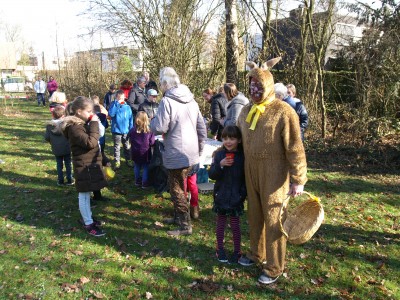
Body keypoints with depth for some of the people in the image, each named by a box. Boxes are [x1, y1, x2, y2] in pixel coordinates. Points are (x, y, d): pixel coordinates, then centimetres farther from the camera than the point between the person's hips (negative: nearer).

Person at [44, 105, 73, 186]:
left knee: (59, 165, 13)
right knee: (68, 164, 11)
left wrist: (52, 141, 14)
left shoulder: (49, 125, -5)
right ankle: (69, 180, 16)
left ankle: (60, 181, 16)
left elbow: (46, 137, -5)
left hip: (56, 149, 2)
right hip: (67, 148, -2)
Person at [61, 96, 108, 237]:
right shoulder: (74, 127, -21)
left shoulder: (83, 123, 11)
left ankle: (88, 217, 34)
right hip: (84, 166, -10)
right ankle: (88, 224, 11)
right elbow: (90, 143, -30)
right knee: (84, 195, 2)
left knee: (87, 194, 20)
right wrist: (94, 123, -26)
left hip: (90, 164, 10)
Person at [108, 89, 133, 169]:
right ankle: (117, 161, 16)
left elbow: (130, 119, 2)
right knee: (117, 147, 7)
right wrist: (117, 103, -23)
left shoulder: (127, 107, -2)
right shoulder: (114, 105, -6)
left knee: (127, 147, 16)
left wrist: (131, 129, -2)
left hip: (126, 131, 2)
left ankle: (128, 160, 30)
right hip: (116, 130, -2)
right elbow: (111, 114, -24)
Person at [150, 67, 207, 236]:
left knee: (177, 189, 5)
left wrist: (152, 122, 4)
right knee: (179, 186, 21)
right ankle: (178, 216, 35)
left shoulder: (167, 101, -15)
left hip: (176, 154, -8)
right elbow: (202, 128, 11)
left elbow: (160, 128, -18)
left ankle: (185, 225, 13)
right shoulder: (191, 100, 8)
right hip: (191, 153, 8)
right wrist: (200, 148, 19)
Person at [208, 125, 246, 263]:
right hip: (221, 196, 2)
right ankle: (220, 249, 32)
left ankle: (237, 251, 27)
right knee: (220, 223, 15)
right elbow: (211, 174, -7)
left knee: (235, 225, 10)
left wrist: (244, 193, -12)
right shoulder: (219, 155, -5)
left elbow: (246, 177, -3)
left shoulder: (243, 156, -8)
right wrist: (220, 165, -22)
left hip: (236, 197, -1)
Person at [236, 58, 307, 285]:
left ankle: (274, 268, 18)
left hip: (274, 173, -7)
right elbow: (237, 136, 25)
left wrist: (298, 180, -15)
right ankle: (257, 254, 39)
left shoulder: (283, 111, -13)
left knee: (273, 218, 2)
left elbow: (295, 148, -14)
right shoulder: (247, 111, 10)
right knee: (255, 214, 18)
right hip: (251, 170, 7)